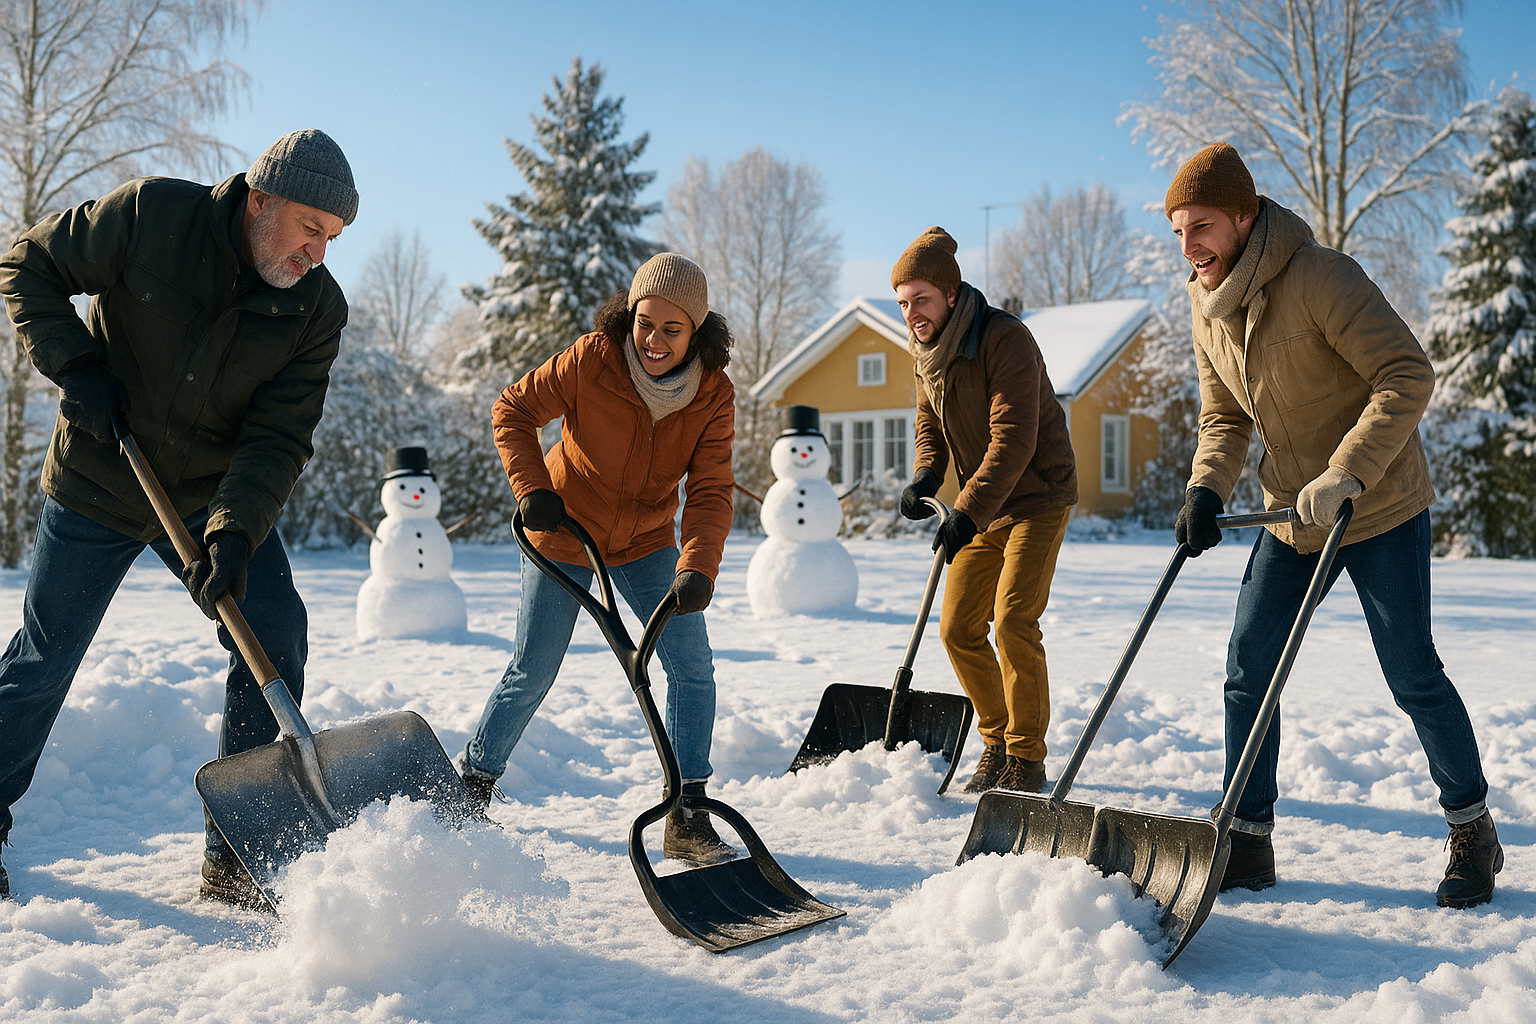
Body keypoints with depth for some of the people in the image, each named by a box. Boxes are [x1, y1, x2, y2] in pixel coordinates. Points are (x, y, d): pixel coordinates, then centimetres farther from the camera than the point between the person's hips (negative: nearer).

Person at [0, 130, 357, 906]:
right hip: (95, 487, -2)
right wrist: (74, 365, -21)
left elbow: (277, 438, -18)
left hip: (216, 494, 2)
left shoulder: (318, 309, -14)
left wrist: (234, 531, -31)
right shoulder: (149, 215, -20)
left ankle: (236, 856, -1)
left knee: (275, 638, -13)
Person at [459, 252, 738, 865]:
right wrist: (531, 488, -24)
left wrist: (697, 570, -37)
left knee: (693, 668, -8)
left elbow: (710, 493, -21)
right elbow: (513, 411, -11)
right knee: (531, 674, 2)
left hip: (645, 539, 3)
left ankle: (687, 819, 1)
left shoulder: (714, 393, -17)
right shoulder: (591, 360, -24)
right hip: (564, 531, -2)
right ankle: (470, 787, 26)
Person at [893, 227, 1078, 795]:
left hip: (1037, 496, -7)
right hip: (982, 506, 8)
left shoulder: (1005, 338, -22)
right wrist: (925, 475, -7)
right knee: (959, 629, 4)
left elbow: (1013, 439, -29)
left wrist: (968, 511, -34)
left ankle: (1028, 760, -5)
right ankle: (997, 743, 22)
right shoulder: (925, 347, 2)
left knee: (1013, 620, -18)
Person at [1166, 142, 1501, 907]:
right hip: (1293, 520, 7)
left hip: (1381, 510, -6)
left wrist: (1344, 476, -32)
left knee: (1412, 676, 0)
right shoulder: (1207, 308, 1)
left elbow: (1408, 376, -26)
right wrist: (1206, 491, -11)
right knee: (1246, 677, 2)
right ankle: (1249, 843, 14)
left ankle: (1473, 834, 21)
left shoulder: (1322, 278, -22)